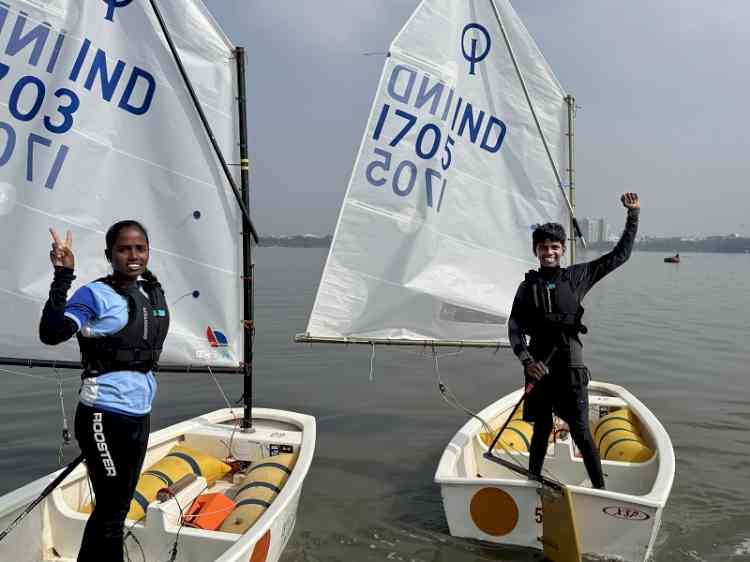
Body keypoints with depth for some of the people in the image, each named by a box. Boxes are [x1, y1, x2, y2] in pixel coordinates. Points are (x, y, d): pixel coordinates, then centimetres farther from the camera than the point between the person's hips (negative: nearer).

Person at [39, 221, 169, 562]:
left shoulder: (153, 292, 7)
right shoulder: (95, 295, -12)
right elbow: (50, 334, -28)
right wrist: (63, 275, -34)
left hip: (140, 414, 7)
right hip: (105, 417, -7)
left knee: (115, 508, 18)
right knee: (112, 512, 2)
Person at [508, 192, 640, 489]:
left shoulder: (577, 276, 4)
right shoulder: (528, 286, 5)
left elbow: (619, 255, 6)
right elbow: (515, 328, 1)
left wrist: (633, 214, 2)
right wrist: (526, 360, -13)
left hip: (570, 364, -1)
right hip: (539, 364, 1)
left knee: (580, 431, 0)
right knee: (541, 429, 11)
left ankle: (600, 489, 13)